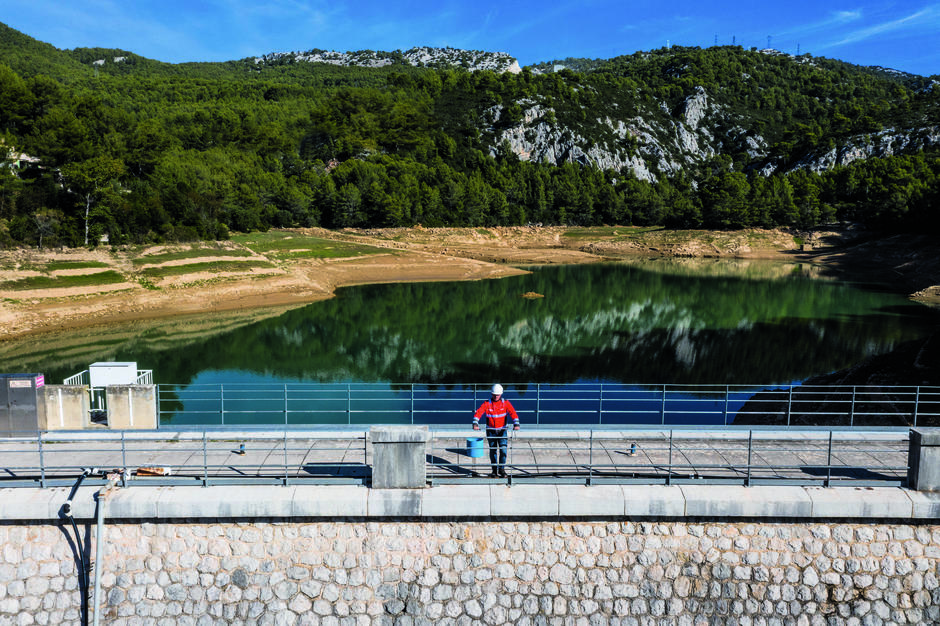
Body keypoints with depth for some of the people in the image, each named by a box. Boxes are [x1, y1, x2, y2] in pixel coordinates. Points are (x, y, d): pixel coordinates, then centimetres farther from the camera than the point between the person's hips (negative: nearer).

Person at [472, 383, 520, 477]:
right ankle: (494, 470, 20)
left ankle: (501, 469, 6)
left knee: (503, 449, -11)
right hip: (491, 431, 0)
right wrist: (475, 423, -36)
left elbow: (513, 413, -14)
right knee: (492, 450, 7)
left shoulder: (505, 403, -5)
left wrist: (516, 424, -30)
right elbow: (478, 412, -19)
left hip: (502, 430, 0)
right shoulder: (487, 403, -8)